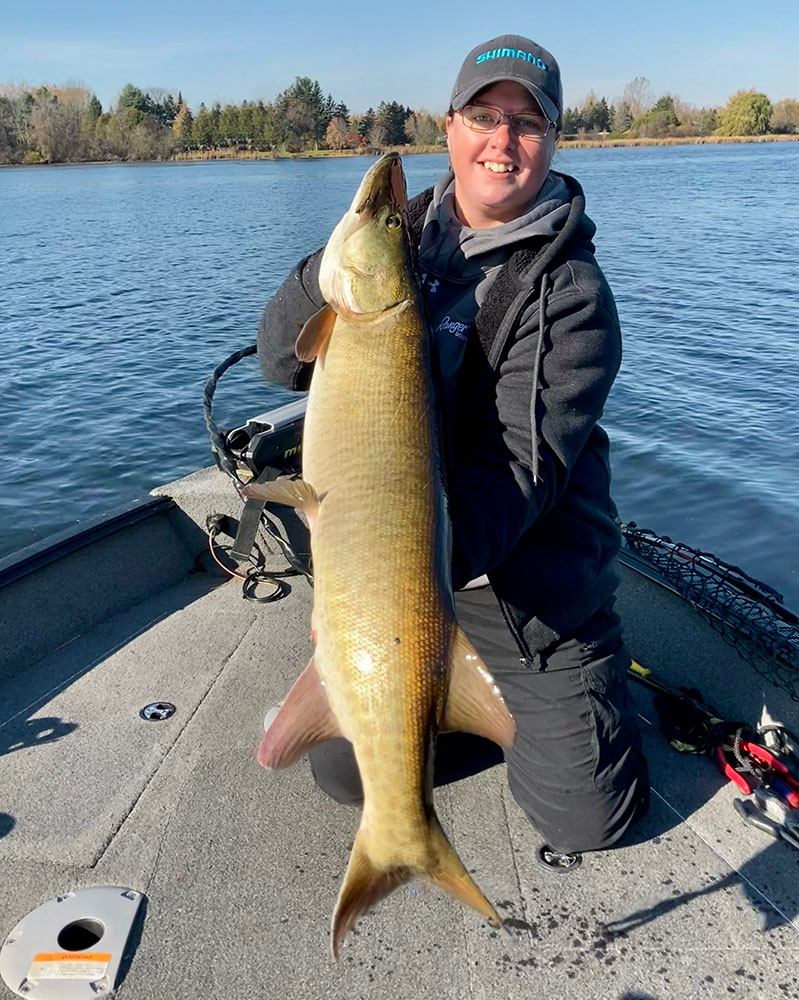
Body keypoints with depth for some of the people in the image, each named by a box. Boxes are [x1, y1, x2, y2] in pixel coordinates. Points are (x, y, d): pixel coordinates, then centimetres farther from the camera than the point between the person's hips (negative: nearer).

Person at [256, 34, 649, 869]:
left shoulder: (569, 289, -13)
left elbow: (525, 461, -24)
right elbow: (282, 360, -2)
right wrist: (335, 269, -22)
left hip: (532, 593, -3)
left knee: (588, 815, 2)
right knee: (344, 772, 10)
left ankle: (566, 705, 33)